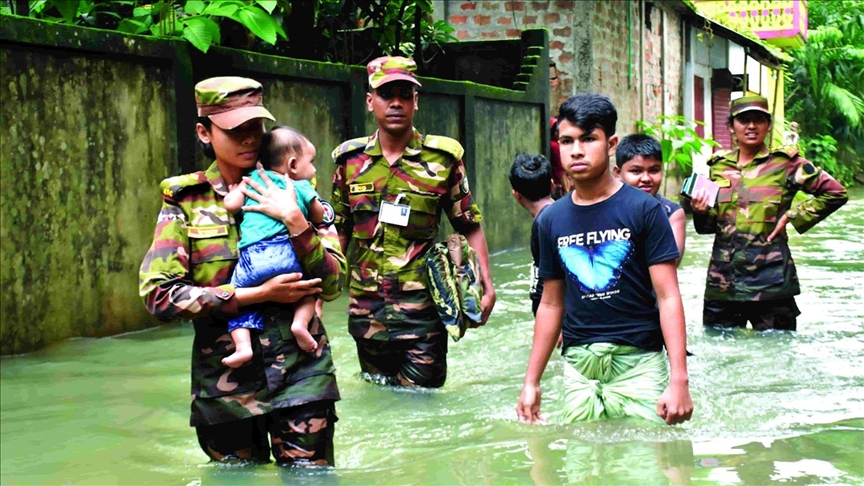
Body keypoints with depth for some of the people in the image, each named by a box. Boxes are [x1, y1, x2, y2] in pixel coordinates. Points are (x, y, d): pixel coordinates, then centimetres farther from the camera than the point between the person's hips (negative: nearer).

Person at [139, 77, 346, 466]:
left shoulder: (289, 192, 5)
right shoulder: (186, 201, 2)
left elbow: (331, 286, -2)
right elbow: (158, 294, -11)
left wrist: (295, 221, -16)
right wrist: (259, 294, -13)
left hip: (301, 375, 0)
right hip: (226, 380, 0)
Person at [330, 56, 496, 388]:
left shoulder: (443, 158, -1)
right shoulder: (350, 159, 5)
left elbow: (470, 226, 3)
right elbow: (339, 232, 14)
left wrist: (486, 284, -5)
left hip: (422, 309, -3)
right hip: (366, 309, 3)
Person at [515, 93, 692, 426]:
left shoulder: (643, 210, -3)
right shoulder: (552, 220, 9)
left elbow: (668, 298, -7)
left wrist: (679, 379, -14)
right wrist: (531, 382, 15)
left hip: (639, 362, -3)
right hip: (578, 367, 4)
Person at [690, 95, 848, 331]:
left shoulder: (785, 163, -1)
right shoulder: (718, 166, 10)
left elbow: (835, 193, -1)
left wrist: (792, 216, -6)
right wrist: (701, 212, -5)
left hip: (770, 282, -3)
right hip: (722, 281, 4)